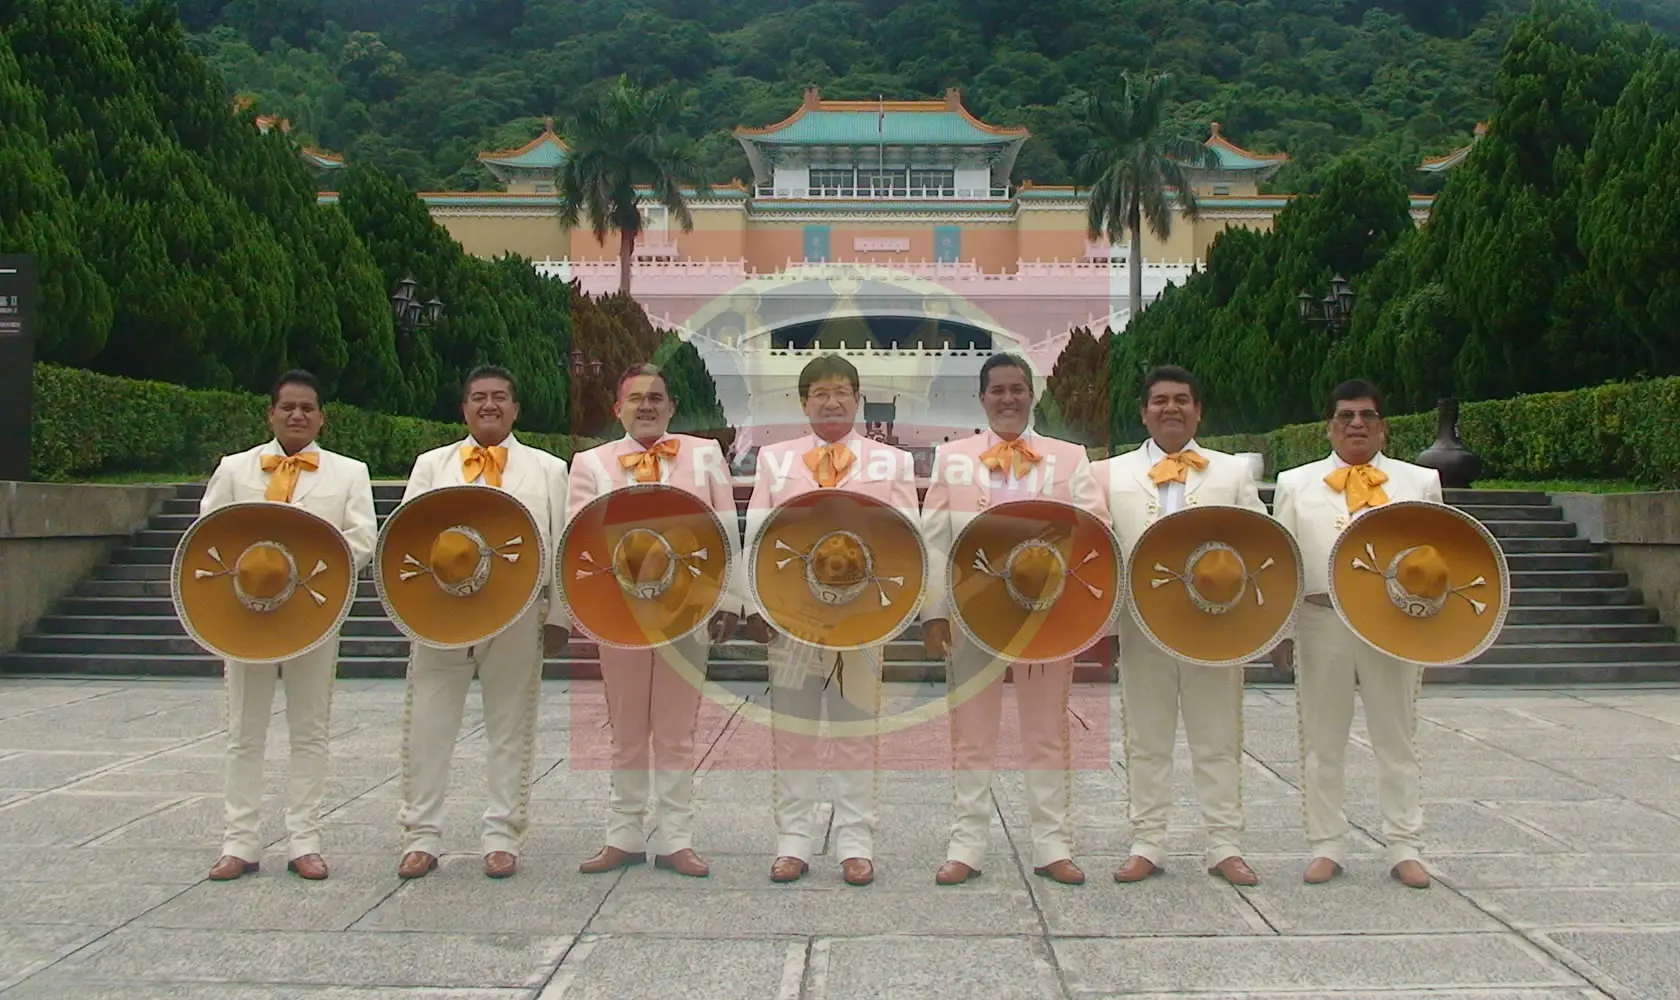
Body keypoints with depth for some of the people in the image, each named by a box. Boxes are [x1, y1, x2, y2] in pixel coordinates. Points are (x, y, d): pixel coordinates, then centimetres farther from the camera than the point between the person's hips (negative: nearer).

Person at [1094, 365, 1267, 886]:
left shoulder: (1233, 472, 11)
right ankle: (1147, 845, 16)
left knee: (1218, 741, 5)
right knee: (1146, 741, 7)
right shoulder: (1112, 473, 10)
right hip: (1141, 625, 0)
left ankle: (1225, 847, 15)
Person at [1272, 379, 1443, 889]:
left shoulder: (1420, 482, 9)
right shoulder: (1296, 484, 8)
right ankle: (1326, 846, 17)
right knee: (1322, 741, 7)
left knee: (1397, 741, 7)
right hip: (1321, 623, 0)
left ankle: (1405, 849, 17)